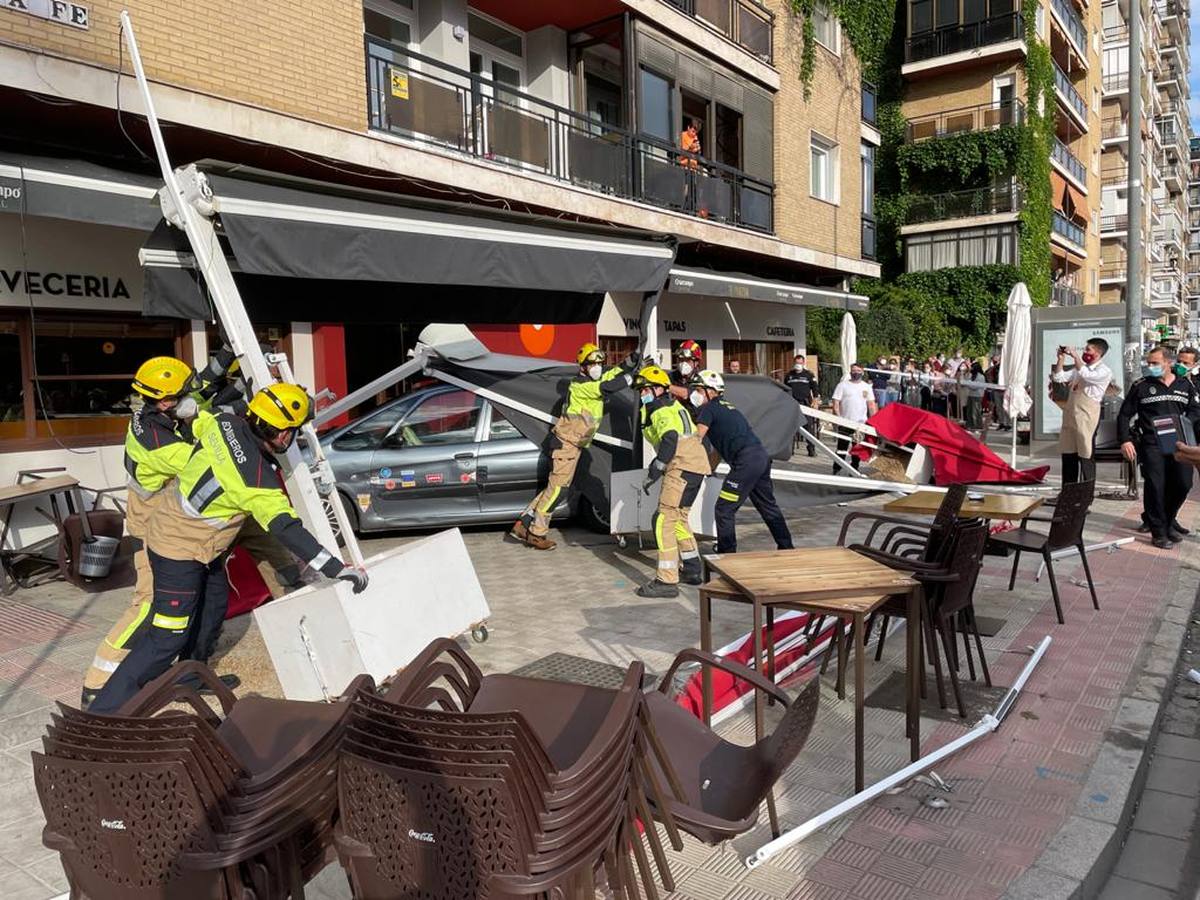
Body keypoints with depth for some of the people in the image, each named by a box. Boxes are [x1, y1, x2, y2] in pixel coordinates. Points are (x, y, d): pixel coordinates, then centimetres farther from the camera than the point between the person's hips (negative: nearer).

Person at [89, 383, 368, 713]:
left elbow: (198, 419, 10)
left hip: (171, 523, 9)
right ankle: (106, 708, 4)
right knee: (169, 637, -3)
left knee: (214, 603, 23)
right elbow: (286, 529, -31)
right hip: (180, 552, -9)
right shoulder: (257, 478, -30)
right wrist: (336, 568, -29)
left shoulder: (223, 422, -12)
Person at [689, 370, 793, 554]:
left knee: (724, 510, -2)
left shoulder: (708, 409, -4)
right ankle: (786, 547, 32)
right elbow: (721, 446, 26)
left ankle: (726, 554, 2)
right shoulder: (726, 407, 24)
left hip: (746, 461, -10)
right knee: (768, 507, 22)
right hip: (762, 456, 10)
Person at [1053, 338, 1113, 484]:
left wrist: (1076, 356, -22)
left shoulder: (1104, 371, -6)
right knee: (1068, 455, 11)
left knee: (1086, 456, -2)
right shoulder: (1080, 368, 17)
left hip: (1086, 418, -7)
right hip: (1070, 416, 7)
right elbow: (1058, 377, 15)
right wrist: (1061, 358, 5)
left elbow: (1086, 375, -24)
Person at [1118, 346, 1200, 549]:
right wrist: (1125, 440, -7)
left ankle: (1167, 518, 28)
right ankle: (1159, 532, 3)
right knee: (1155, 486, -6)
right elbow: (1124, 415, 3)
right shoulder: (1141, 386, 4)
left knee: (1183, 484, 4)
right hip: (1152, 444, -3)